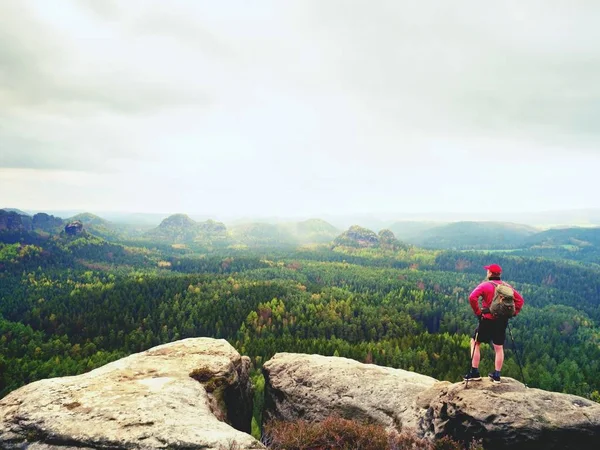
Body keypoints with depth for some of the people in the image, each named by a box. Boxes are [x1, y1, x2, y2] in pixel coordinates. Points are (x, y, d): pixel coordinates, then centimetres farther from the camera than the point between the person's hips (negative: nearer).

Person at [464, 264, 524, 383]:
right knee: (499, 348, 14)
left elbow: (472, 298, -23)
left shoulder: (485, 285, -10)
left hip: (488, 319, -5)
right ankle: (497, 375, 18)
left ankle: (475, 373, 6)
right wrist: (513, 313, 7)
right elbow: (520, 300, 8)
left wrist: (478, 312, -14)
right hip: (502, 321, 5)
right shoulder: (507, 286, 7)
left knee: (475, 342, 9)